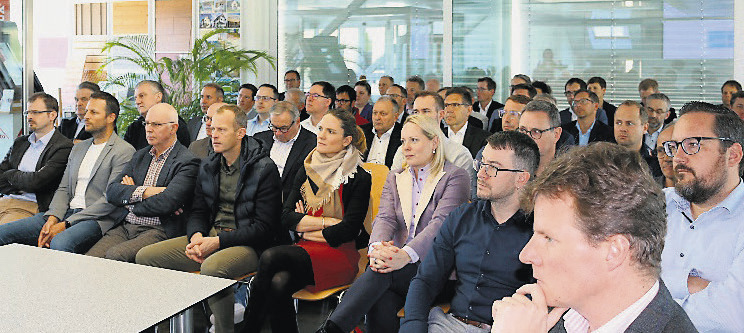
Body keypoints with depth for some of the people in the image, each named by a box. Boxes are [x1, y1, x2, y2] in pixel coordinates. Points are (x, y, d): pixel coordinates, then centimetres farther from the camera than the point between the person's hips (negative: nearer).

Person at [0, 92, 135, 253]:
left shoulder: (124, 151, -5)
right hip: (67, 212, 8)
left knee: (60, 243, -38)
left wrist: (66, 224, -15)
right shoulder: (78, 148, 23)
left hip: (98, 218, -8)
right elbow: (63, 189, 17)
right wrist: (52, 218, -4)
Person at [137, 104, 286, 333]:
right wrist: (196, 236, -7)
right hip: (209, 236, 7)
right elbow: (198, 211, 17)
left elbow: (263, 227, -12)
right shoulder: (207, 166, 12)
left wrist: (218, 241, -18)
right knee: (145, 257, -7)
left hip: (246, 243, -7)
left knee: (212, 267, -38)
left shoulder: (264, 169, -9)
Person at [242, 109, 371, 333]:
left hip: (339, 254, -4)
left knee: (270, 257, -27)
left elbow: (348, 230, -11)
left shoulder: (359, 178, -3)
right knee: (279, 283, -31)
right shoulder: (307, 170, 13)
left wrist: (306, 229, -3)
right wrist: (326, 221, -8)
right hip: (306, 249, 4)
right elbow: (286, 216, 5)